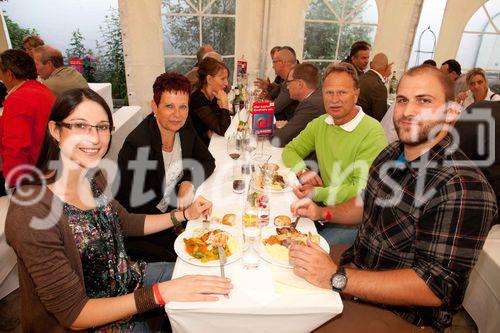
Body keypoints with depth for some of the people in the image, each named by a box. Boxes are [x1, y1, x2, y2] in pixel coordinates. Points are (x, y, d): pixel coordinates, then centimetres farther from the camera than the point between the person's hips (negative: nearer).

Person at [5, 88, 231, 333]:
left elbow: (126, 223, 8)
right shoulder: (31, 213, -31)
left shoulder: (92, 176, -9)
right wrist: (161, 292, -32)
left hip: (125, 276, 7)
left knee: (209, 286, 12)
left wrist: (185, 215, 0)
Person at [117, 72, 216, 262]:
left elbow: (208, 162, 5)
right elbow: (132, 210, -23)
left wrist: (190, 183, -15)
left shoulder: (184, 128, -5)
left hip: (176, 210, 6)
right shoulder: (136, 147, -26)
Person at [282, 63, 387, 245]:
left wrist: (316, 193, -22)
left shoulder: (372, 133, -16)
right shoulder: (320, 123, 4)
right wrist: (303, 172, -9)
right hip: (325, 206, 6)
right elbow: (290, 150, 11)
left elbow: (362, 191, -19)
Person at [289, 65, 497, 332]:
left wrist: (338, 278, -32)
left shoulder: (462, 187, -26)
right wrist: (323, 213, 0)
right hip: (356, 263, 8)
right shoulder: (392, 153, 1)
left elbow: (436, 286, -27)